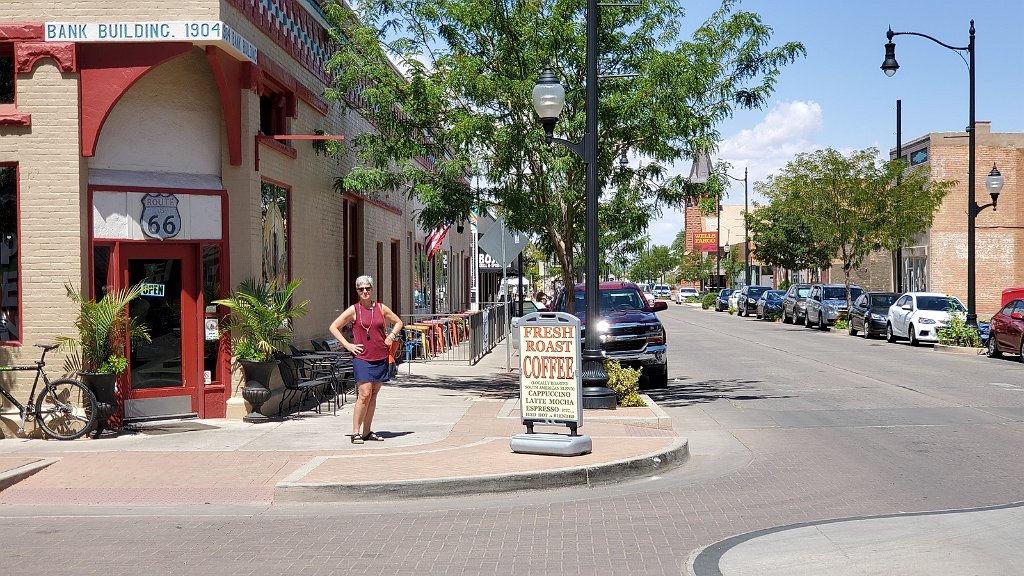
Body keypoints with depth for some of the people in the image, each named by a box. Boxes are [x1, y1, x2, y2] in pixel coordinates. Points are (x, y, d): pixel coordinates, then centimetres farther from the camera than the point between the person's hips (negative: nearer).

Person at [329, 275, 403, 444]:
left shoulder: (381, 308, 7)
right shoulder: (353, 310, -1)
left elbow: (398, 322, 22)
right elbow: (334, 327, 4)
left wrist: (391, 336, 5)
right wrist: (347, 345, -4)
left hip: (380, 357, 4)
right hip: (362, 358, -4)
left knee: (373, 395, 8)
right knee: (365, 394, -13)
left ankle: (367, 431, 16)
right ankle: (356, 432, -6)